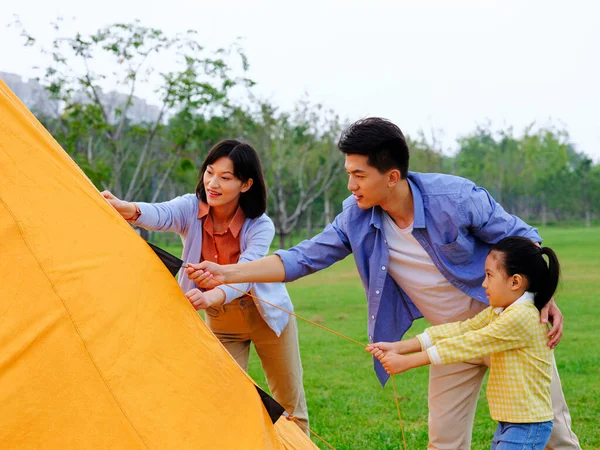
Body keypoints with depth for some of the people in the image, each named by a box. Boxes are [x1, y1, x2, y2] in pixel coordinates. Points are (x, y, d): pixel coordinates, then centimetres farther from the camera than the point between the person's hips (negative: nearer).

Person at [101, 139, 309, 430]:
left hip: (267, 316, -2)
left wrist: (213, 297, -63)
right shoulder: (192, 209, -20)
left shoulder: (261, 227, -25)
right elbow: (162, 214, -43)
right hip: (220, 322, 2)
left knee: (289, 404, 9)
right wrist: (129, 210, -67)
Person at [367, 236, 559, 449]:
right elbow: (461, 329, 3)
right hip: (509, 423, 9)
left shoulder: (521, 316, -20)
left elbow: (467, 345, -20)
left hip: (527, 427, -9)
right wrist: (398, 347, -6)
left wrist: (406, 362, -16)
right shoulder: (499, 311, 9)